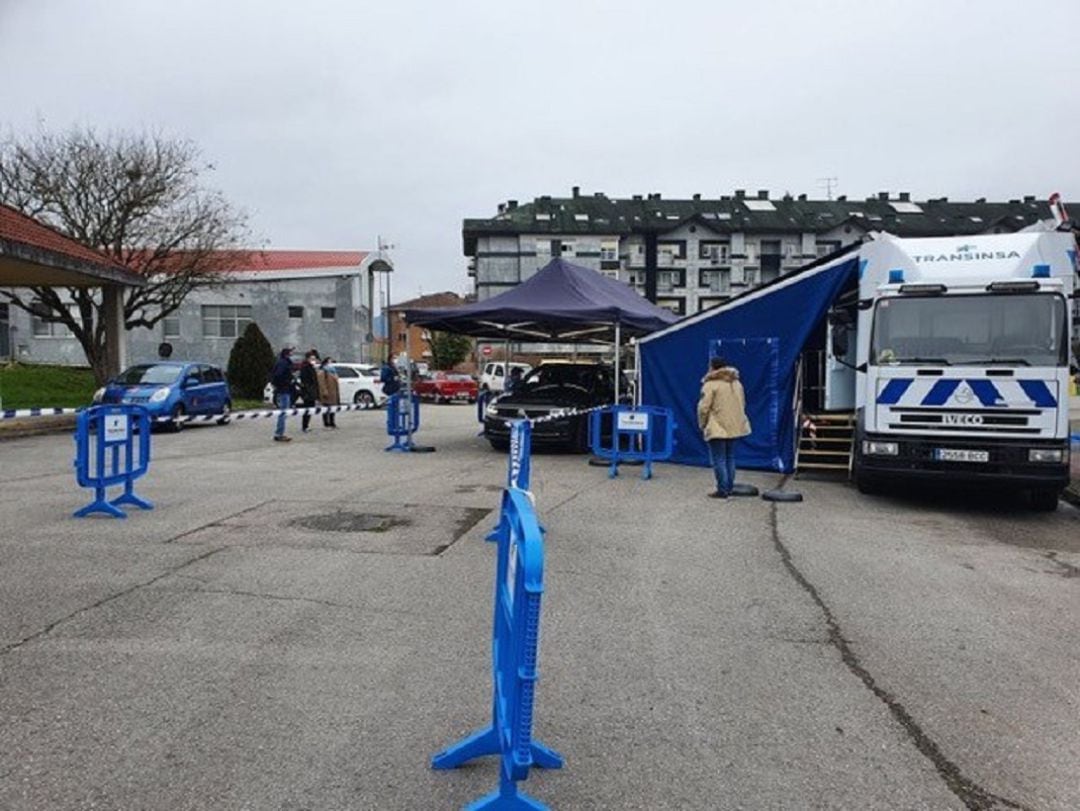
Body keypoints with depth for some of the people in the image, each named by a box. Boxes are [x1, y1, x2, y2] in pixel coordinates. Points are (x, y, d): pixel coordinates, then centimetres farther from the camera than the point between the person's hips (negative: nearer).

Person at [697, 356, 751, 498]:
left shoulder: (710, 384, -12)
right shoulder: (736, 382, 12)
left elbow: (703, 408, -14)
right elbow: (742, 404, 17)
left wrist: (702, 425, 0)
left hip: (717, 428, -7)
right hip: (734, 427, 7)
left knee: (718, 460, -3)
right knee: (730, 458, 15)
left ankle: (722, 490, -3)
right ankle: (729, 488, 19)